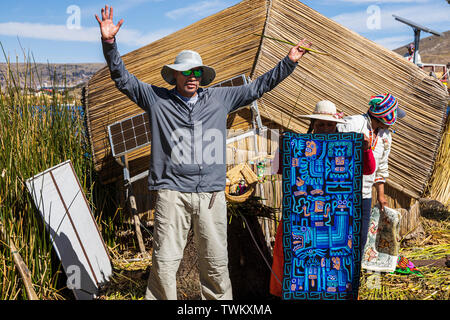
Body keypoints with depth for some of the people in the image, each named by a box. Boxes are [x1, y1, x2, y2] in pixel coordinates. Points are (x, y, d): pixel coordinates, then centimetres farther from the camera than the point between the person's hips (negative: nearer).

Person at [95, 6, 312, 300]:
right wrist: (109, 43, -5)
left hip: (212, 195, 2)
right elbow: (123, 79, 7)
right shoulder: (157, 99, 8)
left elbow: (257, 87, 20)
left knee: (216, 262, 8)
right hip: (172, 193, -2)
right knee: (164, 263, -2)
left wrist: (289, 63, 19)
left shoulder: (220, 99, 14)